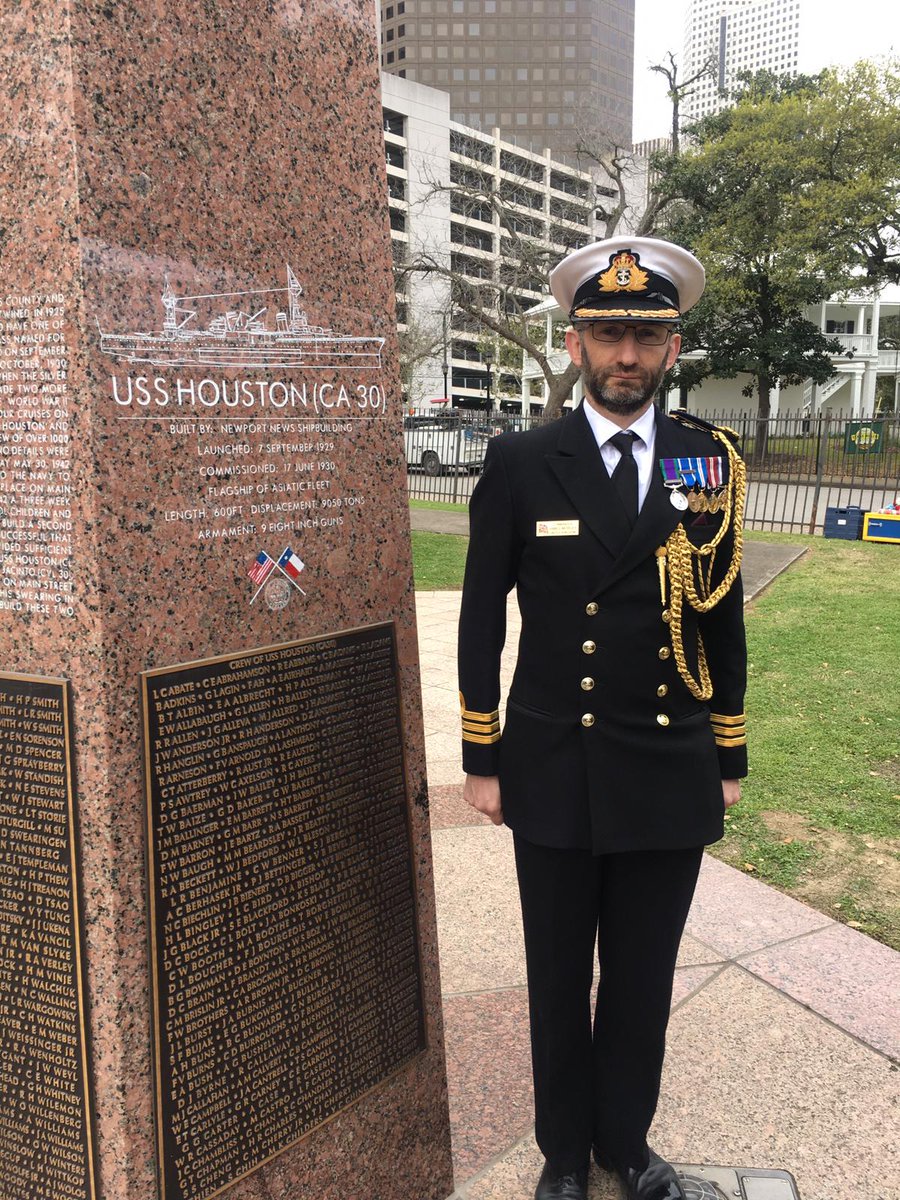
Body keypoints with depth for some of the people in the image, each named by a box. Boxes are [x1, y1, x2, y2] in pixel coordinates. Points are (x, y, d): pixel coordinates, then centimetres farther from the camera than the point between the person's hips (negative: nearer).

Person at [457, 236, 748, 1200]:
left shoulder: (711, 461, 0)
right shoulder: (520, 463, -6)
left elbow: (724, 618, 6)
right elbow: (481, 617, -2)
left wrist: (729, 760, 8)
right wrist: (481, 758, -1)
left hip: (671, 776, 2)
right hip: (554, 773, -1)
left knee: (644, 977, 18)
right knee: (559, 978, 16)